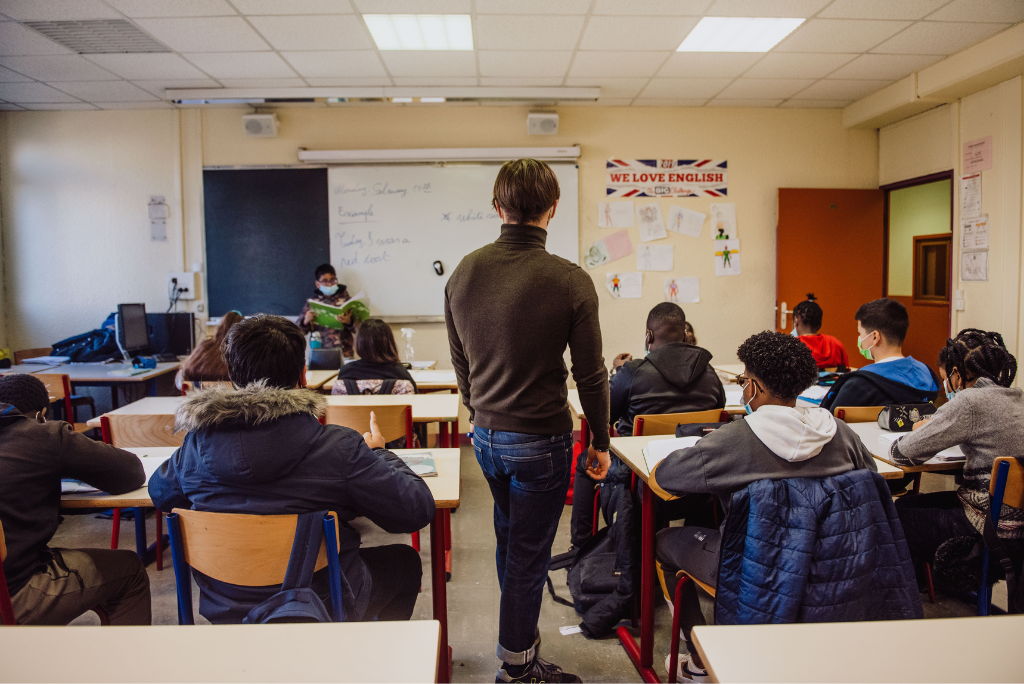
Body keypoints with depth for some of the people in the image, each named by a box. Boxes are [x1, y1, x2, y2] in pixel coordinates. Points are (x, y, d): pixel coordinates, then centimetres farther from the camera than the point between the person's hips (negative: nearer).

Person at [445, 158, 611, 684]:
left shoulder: (464, 273, -3)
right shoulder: (570, 281, -17)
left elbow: (459, 361, 7)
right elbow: (590, 374, -11)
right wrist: (601, 441, 3)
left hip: (486, 436, 5)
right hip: (540, 442, -5)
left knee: (510, 538, 25)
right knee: (527, 555, 10)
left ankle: (519, 635, 45)